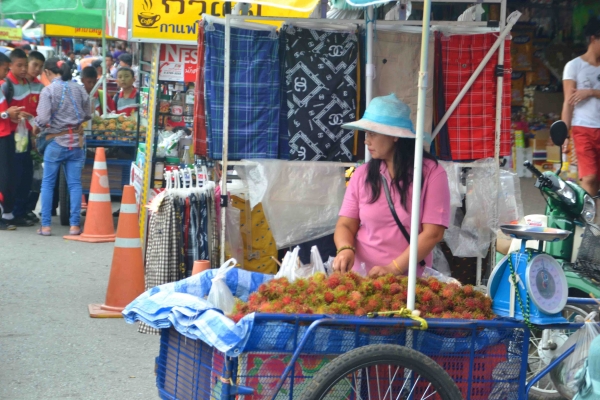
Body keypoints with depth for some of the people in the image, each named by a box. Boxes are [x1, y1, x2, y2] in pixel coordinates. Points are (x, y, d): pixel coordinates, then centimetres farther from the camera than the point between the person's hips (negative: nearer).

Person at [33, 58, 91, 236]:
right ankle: (74, 225, 5)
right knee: (75, 184, 7)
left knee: (48, 183, 9)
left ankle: (46, 225, 8)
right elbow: (88, 115, 8)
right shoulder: (79, 89, 1)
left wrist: (37, 125, 5)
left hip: (56, 142, -3)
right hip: (76, 142, 3)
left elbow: (43, 119, -16)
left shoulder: (48, 90, -11)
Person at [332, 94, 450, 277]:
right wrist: (346, 249, -13)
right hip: (362, 277, 2)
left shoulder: (431, 172, -2)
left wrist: (394, 268, -16)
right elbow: (346, 224, 8)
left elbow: (433, 233, -7)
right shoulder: (362, 174, 8)